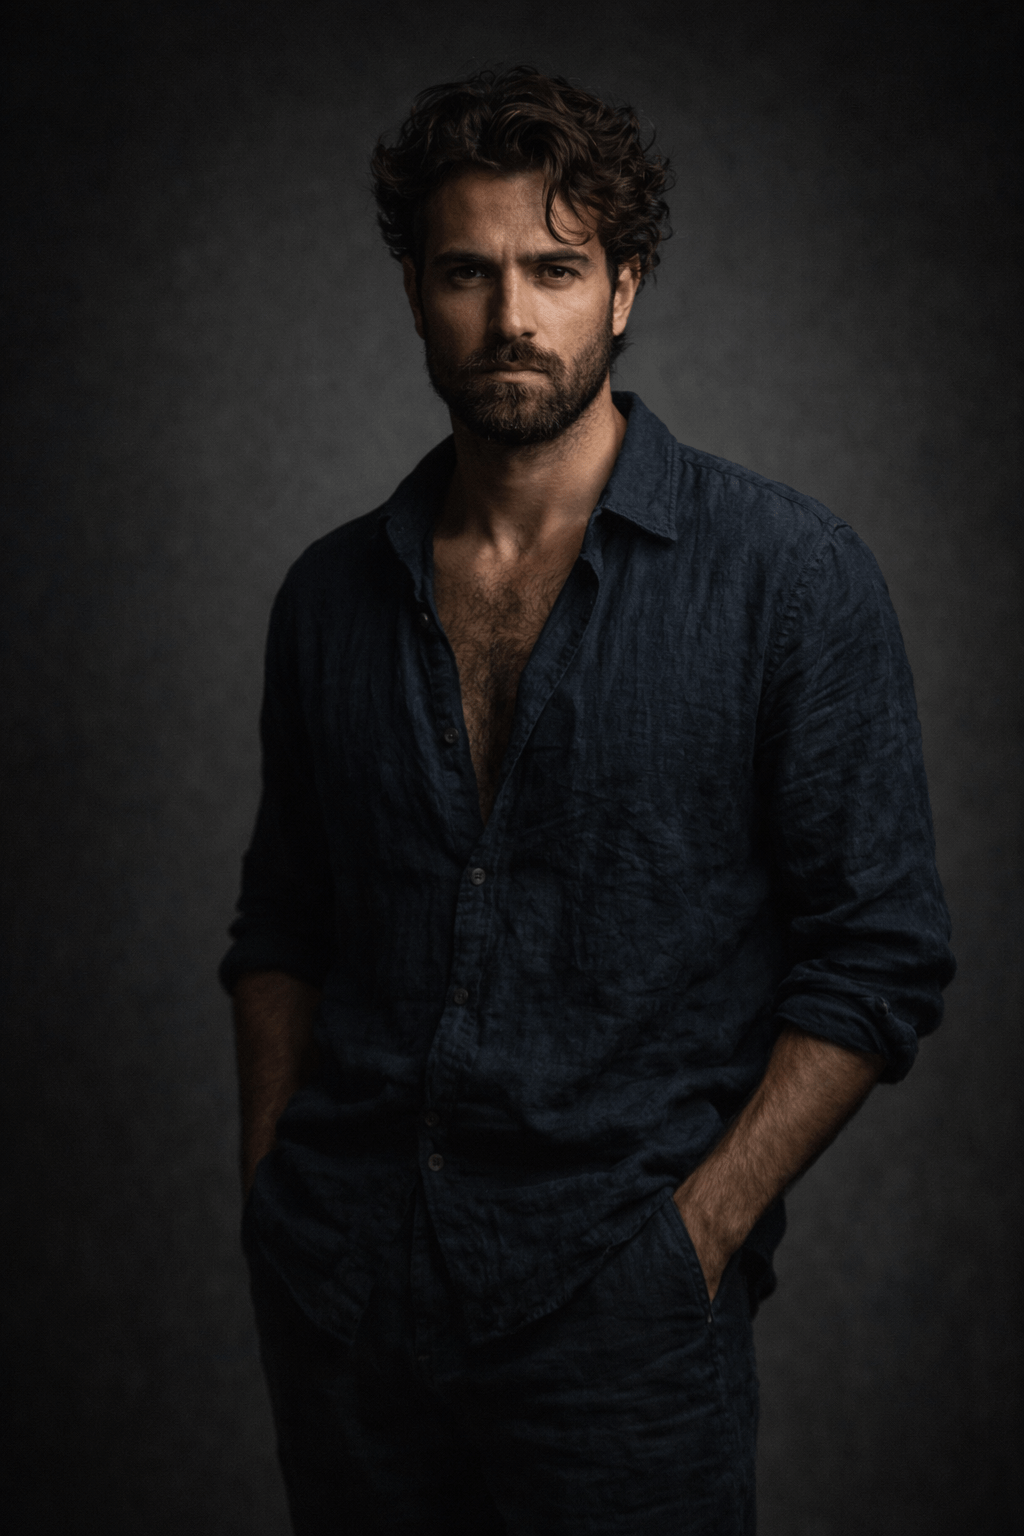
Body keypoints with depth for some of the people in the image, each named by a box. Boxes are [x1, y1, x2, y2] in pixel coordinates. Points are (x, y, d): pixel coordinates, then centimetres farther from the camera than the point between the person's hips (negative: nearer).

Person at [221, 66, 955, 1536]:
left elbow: (880, 957, -6)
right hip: (338, 1284, 4)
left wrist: (696, 1229, -11)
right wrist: (271, 1183, 5)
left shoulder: (791, 576, -5)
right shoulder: (333, 591, 7)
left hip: (616, 1304, -3)